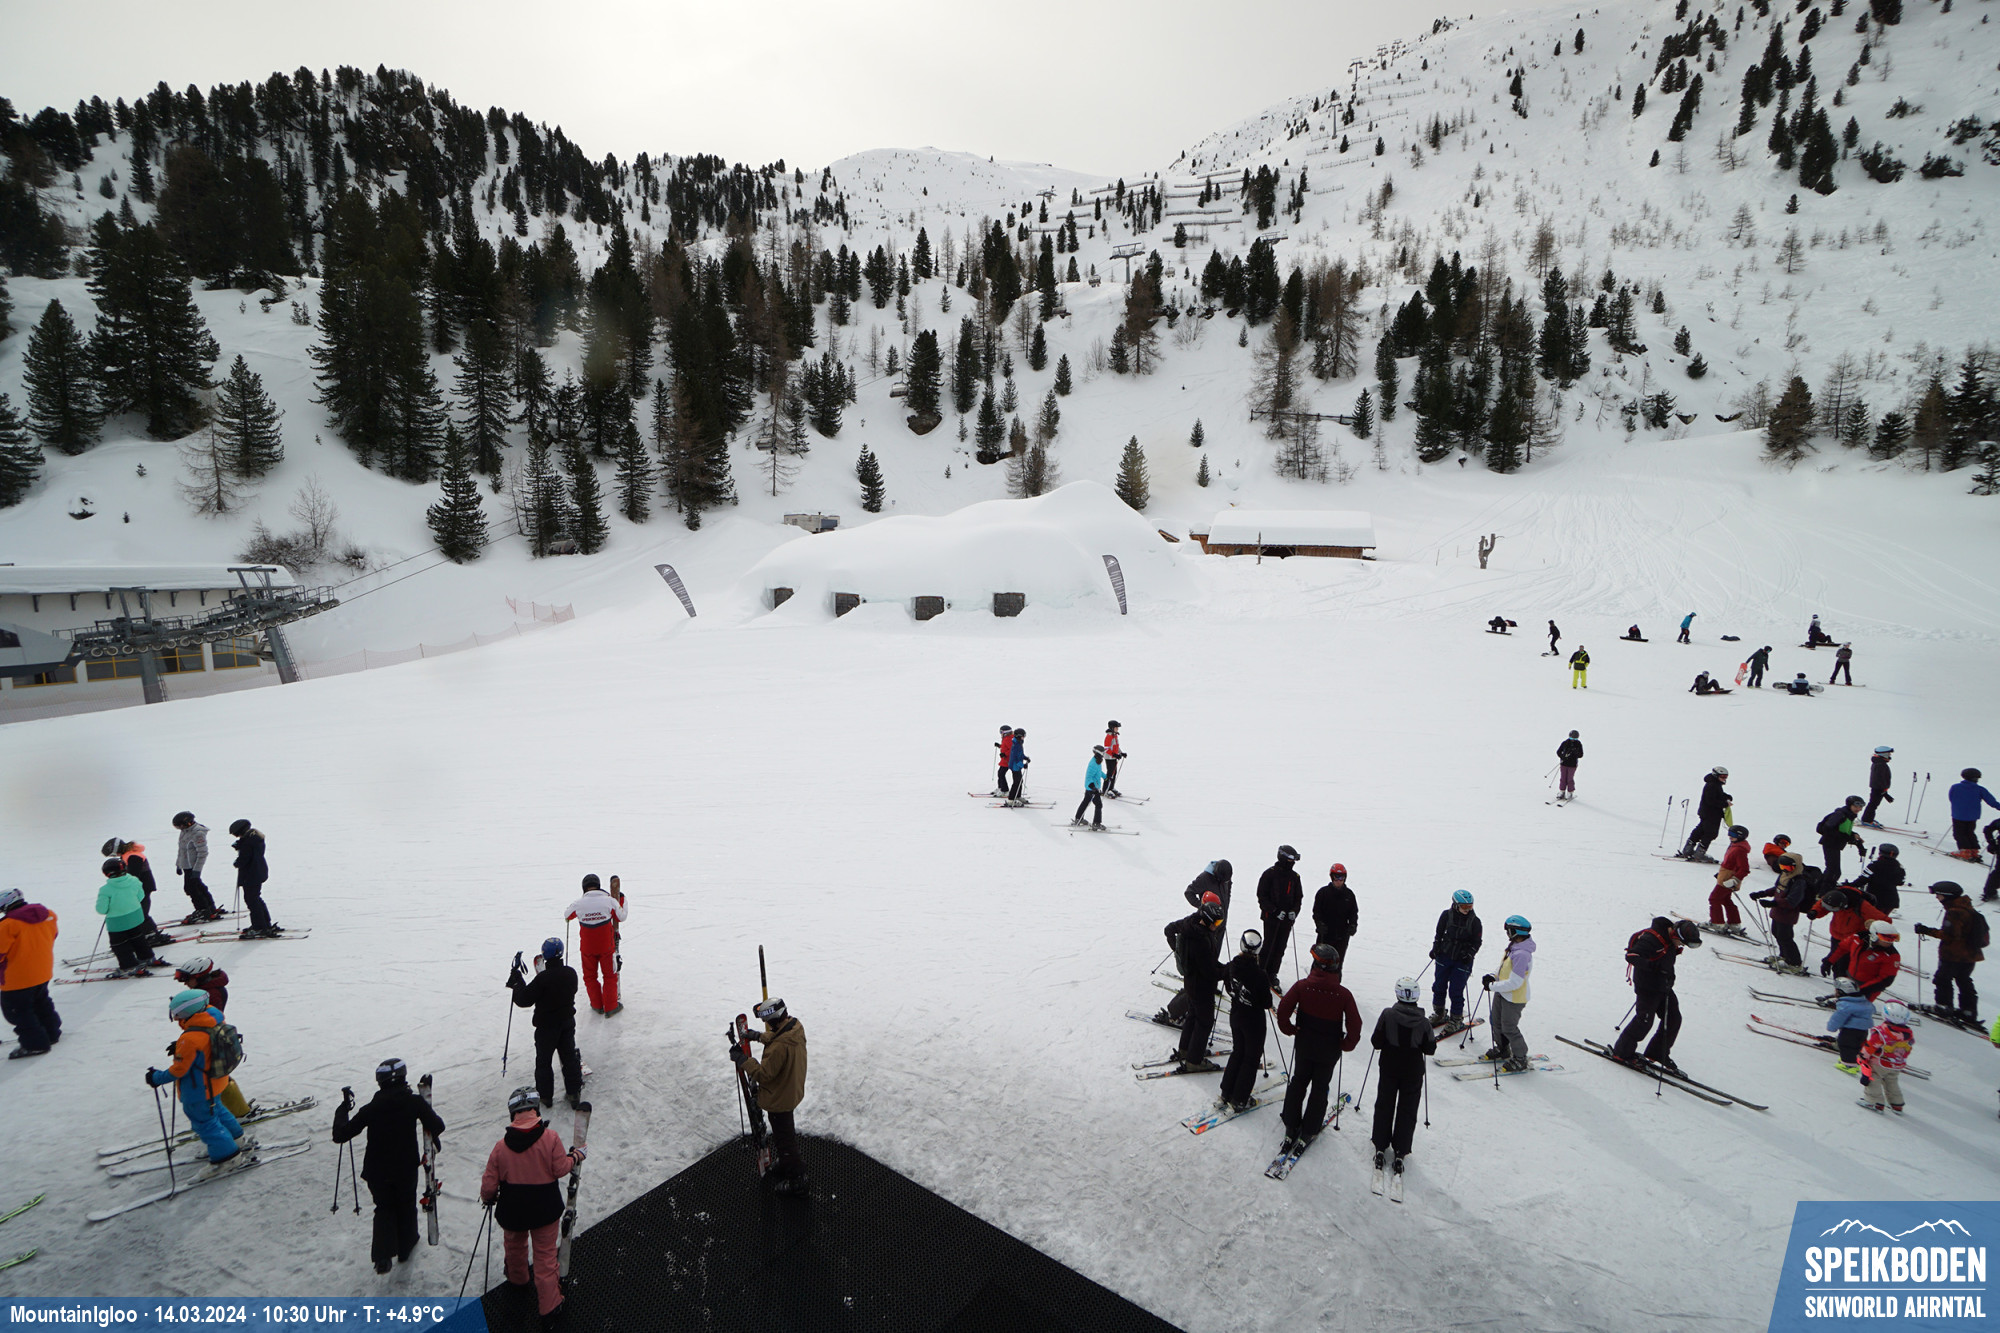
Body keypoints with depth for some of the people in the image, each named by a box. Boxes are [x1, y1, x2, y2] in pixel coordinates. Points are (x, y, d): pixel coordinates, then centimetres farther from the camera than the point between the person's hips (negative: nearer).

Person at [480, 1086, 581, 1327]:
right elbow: (560, 1169, -15)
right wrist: (575, 1156, 4)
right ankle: (549, 1309, 20)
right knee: (545, 1255, 12)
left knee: (515, 1246, 31)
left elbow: (489, 1183, -6)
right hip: (545, 1210, -2)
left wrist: (487, 1199, 16)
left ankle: (518, 1279, 57)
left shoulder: (501, 1146, -14)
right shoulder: (550, 1137, -21)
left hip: (512, 1211, 2)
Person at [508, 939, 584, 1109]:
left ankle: (545, 1096, 24)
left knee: (544, 1060, 14)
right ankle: (574, 1093, 23)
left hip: (547, 1026, -5)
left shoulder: (543, 978, -25)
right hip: (568, 1022, 5)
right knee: (570, 1057, 17)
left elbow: (524, 1000, -20)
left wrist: (516, 981, -7)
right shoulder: (571, 973, -9)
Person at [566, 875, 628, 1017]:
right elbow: (621, 917, 1)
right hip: (607, 946, -1)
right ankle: (610, 1007, 17)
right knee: (610, 975, 14)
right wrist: (622, 901, 16)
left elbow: (567, 916, 9)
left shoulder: (578, 904, -12)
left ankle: (597, 1005, 27)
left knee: (590, 976, 20)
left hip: (587, 948, 1)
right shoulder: (609, 901, -14)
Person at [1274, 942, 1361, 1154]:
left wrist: (1290, 1030, 2)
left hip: (1304, 1045, 1)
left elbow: (1283, 1009, -15)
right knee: (1319, 1088, 16)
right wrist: (1346, 1045, 0)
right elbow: (1355, 1024, -17)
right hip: (1329, 1049, -1)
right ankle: (1307, 1133, 21)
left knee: (1298, 1082, 19)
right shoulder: (1343, 994, -19)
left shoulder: (1302, 986, -17)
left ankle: (1291, 1128, 23)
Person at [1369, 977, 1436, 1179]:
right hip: (1413, 1072, 0)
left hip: (1389, 1069, 0)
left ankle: (1380, 1146, 19)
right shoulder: (1424, 1022, -14)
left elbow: (1376, 1042, -14)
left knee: (1384, 1105, 14)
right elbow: (1430, 1049, -8)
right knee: (1407, 1111, 13)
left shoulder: (1387, 1015, -17)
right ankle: (1400, 1151, 14)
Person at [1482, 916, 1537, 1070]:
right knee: (1497, 1023, 21)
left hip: (1514, 999, -9)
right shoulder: (1514, 947, 0)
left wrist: (1492, 986, -22)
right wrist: (1494, 977, 0)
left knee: (1509, 1028, 4)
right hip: (1502, 994, 9)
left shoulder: (1522, 954, -31)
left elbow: (1514, 982, -29)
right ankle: (1501, 1049, 42)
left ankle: (1520, 1059, 22)